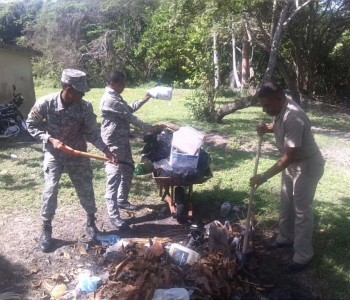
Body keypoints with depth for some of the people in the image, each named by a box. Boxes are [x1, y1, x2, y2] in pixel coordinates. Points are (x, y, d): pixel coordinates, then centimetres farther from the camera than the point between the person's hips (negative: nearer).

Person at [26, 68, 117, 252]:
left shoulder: (85, 107, -18)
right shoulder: (45, 104, -20)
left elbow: (92, 133, -10)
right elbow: (31, 125, -7)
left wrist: (105, 150, -22)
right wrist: (50, 139, -21)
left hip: (78, 155, 2)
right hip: (54, 154, -1)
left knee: (86, 189, 9)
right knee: (50, 190, -4)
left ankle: (91, 223, 31)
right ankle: (46, 230, 16)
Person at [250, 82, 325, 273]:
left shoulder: (293, 118, -34)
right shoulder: (280, 110, -5)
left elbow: (289, 157, -34)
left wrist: (264, 177, -32)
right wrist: (267, 128, -5)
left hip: (307, 167, -9)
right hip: (292, 164, 9)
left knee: (302, 210, -1)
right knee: (286, 204, 20)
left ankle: (303, 255, 14)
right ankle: (286, 238, 39)